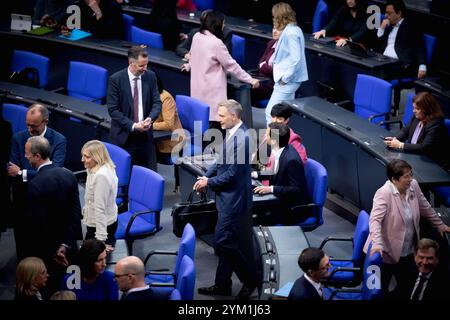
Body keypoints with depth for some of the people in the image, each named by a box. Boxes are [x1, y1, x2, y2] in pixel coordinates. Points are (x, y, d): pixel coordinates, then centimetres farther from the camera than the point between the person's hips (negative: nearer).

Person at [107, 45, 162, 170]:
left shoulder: (150, 76, 2)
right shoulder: (116, 79, -10)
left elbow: (157, 102, 5)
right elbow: (113, 109, -10)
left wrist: (150, 118, -15)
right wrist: (132, 125, -18)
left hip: (145, 135, 3)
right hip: (124, 136, -3)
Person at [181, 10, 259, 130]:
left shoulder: (197, 37, 6)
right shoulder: (216, 43, -17)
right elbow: (231, 65, -12)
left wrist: (189, 65, 49)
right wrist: (250, 80, -4)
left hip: (197, 88, 9)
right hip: (212, 91, -9)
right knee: (213, 121, -7)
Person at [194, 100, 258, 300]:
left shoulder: (240, 139, -24)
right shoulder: (231, 134, 5)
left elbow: (232, 174, -23)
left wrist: (209, 182, -11)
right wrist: (206, 176, 4)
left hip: (234, 199, -10)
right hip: (229, 199, 10)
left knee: (222, 242, -4)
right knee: (227, 242, 17)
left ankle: (250, 279, 10)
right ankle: (222, 285, 28)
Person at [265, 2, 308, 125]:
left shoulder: (290, 32, -19)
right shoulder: (293, 29, 11)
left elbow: (295, 58, -25)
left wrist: (285, 78, -18)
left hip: (287, 81, -10)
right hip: (290, 79, 10)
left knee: (270, 112, -9)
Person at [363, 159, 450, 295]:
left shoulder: (413, 186, -3)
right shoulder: (384, 193, -22)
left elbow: (425, 208, 14)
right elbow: (375, 219, -29)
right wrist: (377, 243, -42)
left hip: (408, 252, 6)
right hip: (387, 252, -6)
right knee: (381, 290, 7)